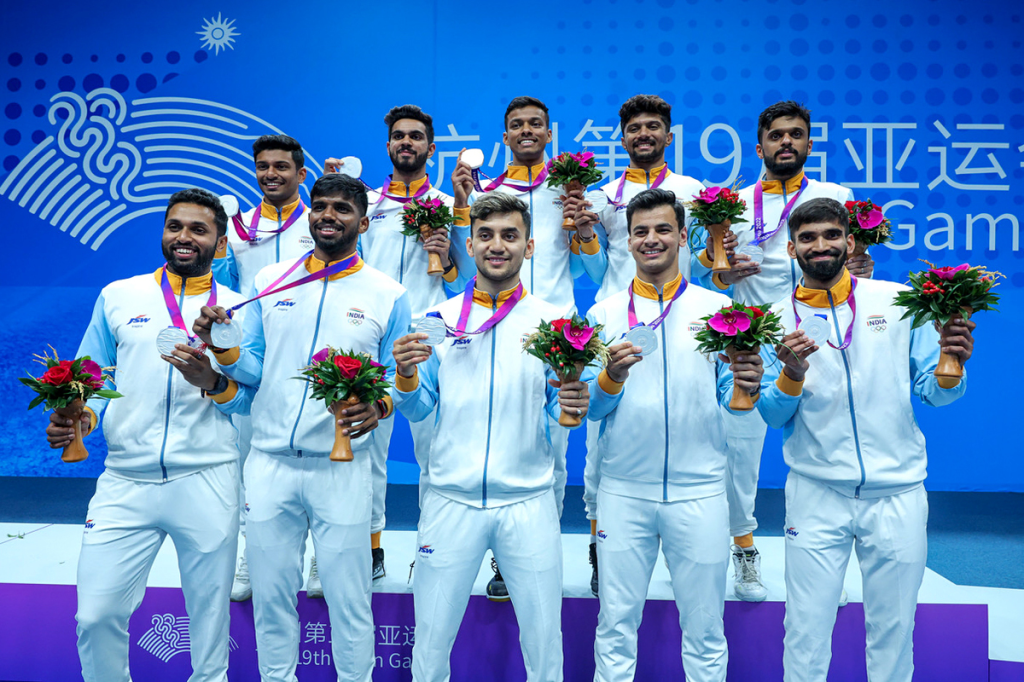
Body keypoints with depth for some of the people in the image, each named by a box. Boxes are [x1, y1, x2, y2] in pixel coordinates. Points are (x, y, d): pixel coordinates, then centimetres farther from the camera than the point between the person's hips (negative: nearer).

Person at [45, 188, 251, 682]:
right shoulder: (117, 297, 9)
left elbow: (248, 400, 1)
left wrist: (212, 382, -18)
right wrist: (80, 418, -10)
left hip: (206, 480, -1)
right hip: (125, 480, 1)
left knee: (209, 610, 10)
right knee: (97, 614, 1)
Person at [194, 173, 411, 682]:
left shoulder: (389, 296, 0)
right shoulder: (269, 281, 7)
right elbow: (254, 370, 8)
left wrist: (378, 407, -19)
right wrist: (223, 347, -11)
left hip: (341, 469, -2)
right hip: (269, 463, 3)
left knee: (347, 596, 7)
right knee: (270, 592, 14)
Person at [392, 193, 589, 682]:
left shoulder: (554, 321, 2)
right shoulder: (438, 318, 4)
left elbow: (558, 413, 2)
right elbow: (417, 408, 6)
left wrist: (571, 405, -19)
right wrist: (405, 377, -14)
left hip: (528, 503, 0)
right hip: (451, 500, 1)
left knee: (544, 640, 10)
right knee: (431, 638, 12)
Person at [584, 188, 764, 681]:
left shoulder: (718, 309, 3)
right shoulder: (604, 314, 4)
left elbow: (730, 403, 3)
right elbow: (588, 408, 0)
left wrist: (747, 387, -19)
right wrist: (611, 377, -19)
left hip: (699, 489, 0)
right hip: (623, 490, 0)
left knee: (705, 627, 11)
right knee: (616, 623, 9)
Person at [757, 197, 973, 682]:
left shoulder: (900, 301, 2)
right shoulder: (778, 321, 2)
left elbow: (932, 392, 4)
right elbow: (773, 416, -1)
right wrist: (791, 375, -19)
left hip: (897, 493, 1)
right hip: (816, 495, 0)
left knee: (893, 629, 13)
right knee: (806, 629, 5)